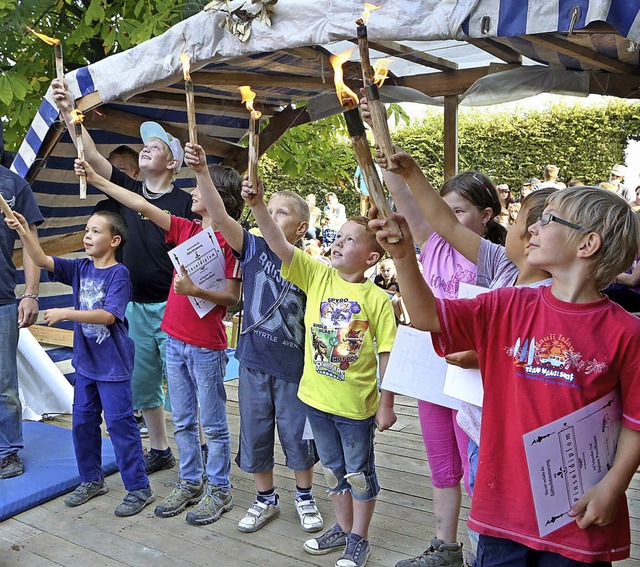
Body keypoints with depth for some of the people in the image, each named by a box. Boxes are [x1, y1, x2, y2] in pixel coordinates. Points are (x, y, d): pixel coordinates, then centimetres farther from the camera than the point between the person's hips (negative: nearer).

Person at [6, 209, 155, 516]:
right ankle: (92, 480, 35)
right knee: (82, 422, 16)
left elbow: (108, 315, -23)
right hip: (85, 362, 7)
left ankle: (139, 488, 12)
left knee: (120, 424, -1)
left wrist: (65, 313, -24)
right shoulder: (80, 268, 5)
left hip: (113, 365, -7)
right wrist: (23, 231, -15)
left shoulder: (119, 274, -14)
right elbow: (41, 260, -2)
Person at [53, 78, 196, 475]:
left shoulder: (184, 201, -6)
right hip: (137, 307, 6)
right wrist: (68, 111, -6)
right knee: (142, 384, 14)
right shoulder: (129, 190, 8)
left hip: (172, 307, -6)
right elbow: (92, 155, 2)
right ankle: (160, 450, 30)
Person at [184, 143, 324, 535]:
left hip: (294, 367, -2)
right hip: (254, 363, 2)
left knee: (297, 436, 12)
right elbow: (221, 217, -18)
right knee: (255, 435, 15)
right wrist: (201, 172, -29)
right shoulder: (254, 249, -5)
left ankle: (305, 498, 37)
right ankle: (266, 499, 36)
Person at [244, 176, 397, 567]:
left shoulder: (377, 299, -13)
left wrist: (387, 404, -8)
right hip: (317, 398, 4)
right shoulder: (317, 276, -4)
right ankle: (343, 528, 44)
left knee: (359, 472, 14)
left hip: (356, 404, -4)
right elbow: (279, 244, -14)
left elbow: (388, 354, -9)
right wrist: (258, 204, -27)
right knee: (333, 468, 22)